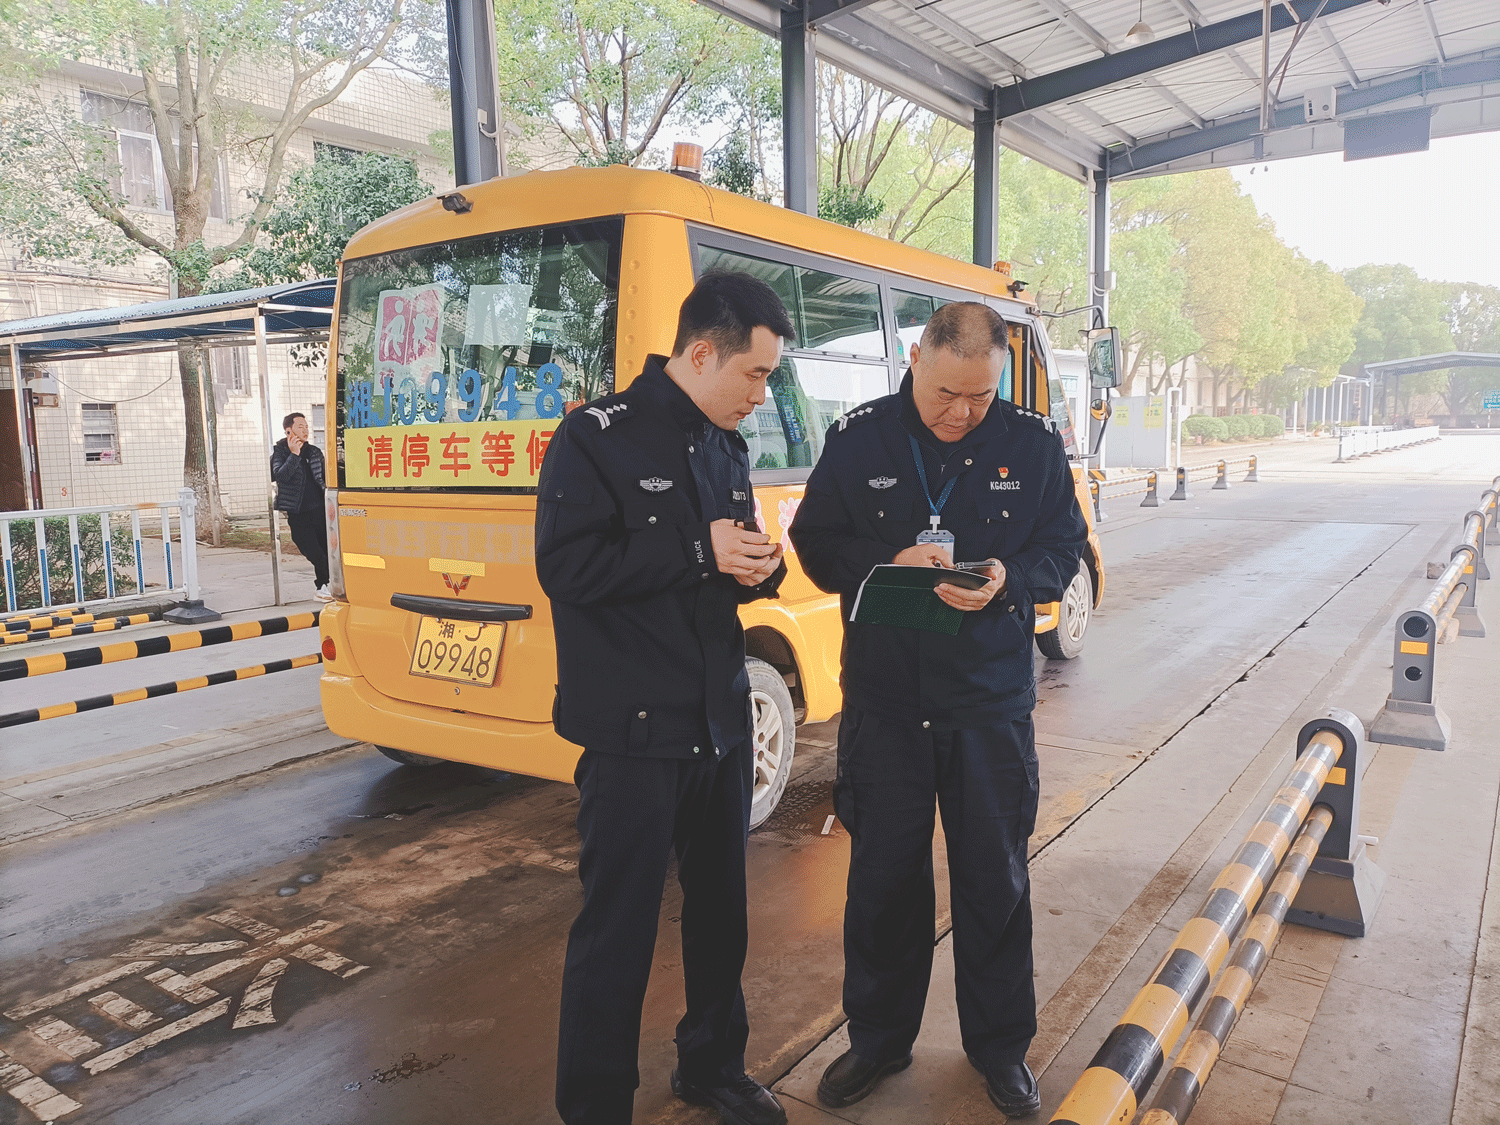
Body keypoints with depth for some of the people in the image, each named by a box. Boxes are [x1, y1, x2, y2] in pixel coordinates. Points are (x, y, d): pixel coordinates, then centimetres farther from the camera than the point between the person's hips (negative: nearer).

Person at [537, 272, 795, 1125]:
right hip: (633, 730, -7)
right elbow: (566, 568, -19)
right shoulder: (598, 436, -11)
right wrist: (699, 554, -20)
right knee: (618, 926, 3)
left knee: (721, 904, 18)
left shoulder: (727, 447, 10)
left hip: (722, 720, 7)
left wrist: (757, 568, -5)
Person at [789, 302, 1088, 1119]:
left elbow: (1063, 546, 4)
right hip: (883, 700, 0)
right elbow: (816, 541, 1)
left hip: (992, 700, 0)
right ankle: (878, 1037, 34)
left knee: (995, 878, 12)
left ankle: (1000, 1046, 34)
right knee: (883, 874, 12)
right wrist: (887, 562, -18)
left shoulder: (1035, 442, -2)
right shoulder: (856, 438, -3)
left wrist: (1008, 580, -17)